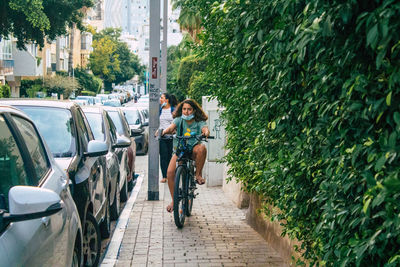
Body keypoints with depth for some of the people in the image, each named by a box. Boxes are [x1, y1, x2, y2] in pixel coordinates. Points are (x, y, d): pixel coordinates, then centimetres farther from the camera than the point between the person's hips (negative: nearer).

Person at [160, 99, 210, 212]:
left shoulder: (199, 122, -2)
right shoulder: (179, 120, 1)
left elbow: (205, 128, -22)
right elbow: (171, 127, -17)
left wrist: (206, 132, -47)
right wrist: (164, 131, -40)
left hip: (193, 149, -1)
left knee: (201, 148, -38)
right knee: (170, 172, -20)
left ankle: (198, 174, -18)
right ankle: (174, 200, -3)